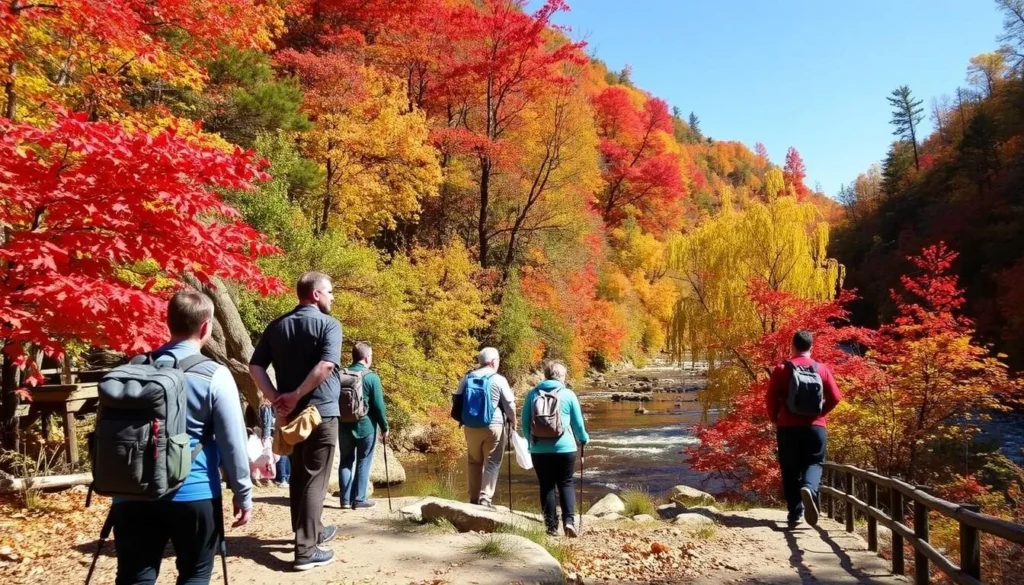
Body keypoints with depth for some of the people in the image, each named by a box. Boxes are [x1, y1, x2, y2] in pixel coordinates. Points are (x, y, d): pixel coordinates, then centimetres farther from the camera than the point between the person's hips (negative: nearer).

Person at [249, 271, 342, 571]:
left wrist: (276, 398, -4)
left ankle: (311, 531, 35)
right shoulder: (328, 324, -10)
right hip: (320, 411, -6)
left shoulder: (276, 326, 8)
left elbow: (256, 366, 2)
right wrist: (296, 395, -18)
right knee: (314, 478, -1)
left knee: (298, 474, 19)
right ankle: (306, 550, 0)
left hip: (291, 412, 7)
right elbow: (326, 366, -25)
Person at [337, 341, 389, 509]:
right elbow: (379, 405, -11)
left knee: (346, 461, 12)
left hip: (344, 426, 4)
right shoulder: (371, 377, -12)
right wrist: (384, 427, -1)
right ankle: (358, 499, 7)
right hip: (365, 426, -4)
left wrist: (335, 423, 19)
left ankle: (345, 498, 12)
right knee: (363, 462, 5)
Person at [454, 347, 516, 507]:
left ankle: (474, 498, 19)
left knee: (474, 462, 15)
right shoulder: (499, 380, -7)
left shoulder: (467, 378, 5)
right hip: (493, 427, -4)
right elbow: (509, 404, -4)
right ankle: (485, 497, -5)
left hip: (470, 427, 4)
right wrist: (513, 422, 13)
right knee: (491, 463, 2)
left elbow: (457, 401, 9)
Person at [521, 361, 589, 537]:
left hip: (539, 449, 1)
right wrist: (584, 439, 25)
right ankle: (569, 521, -4)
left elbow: (525, 423, 8)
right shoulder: (568, 394, 0)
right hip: (564, 448, -1)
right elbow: (578, 423, 5)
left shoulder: (533, 394, 4)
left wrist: (530, 441, 25)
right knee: (566, 484, 10)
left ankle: (552, 526, 10)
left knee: (546, 486, 9)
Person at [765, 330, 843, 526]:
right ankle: (809, 489, -25)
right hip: (815, 427, 1)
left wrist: (775, 419, 13)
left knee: (791, 469, 9)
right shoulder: (822, 369, 2)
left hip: (788, 427, -1)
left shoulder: (782, 369, -3)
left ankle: (795, 512, 9)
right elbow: (835, 397, 0)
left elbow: (771, 399, -4)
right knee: (814, 463, 7)